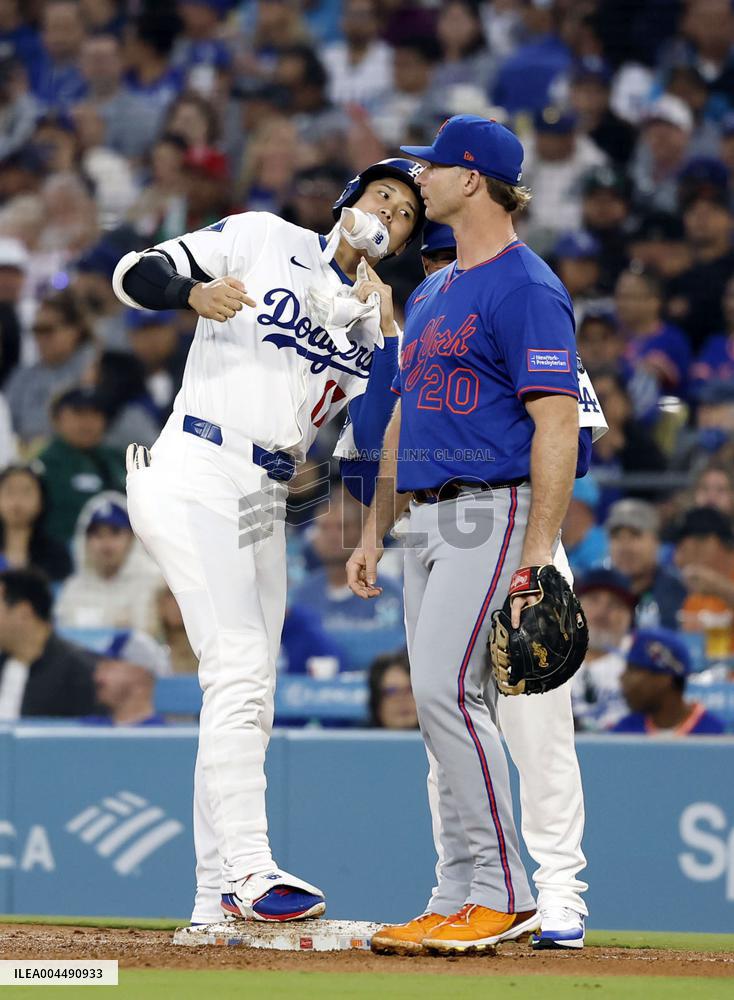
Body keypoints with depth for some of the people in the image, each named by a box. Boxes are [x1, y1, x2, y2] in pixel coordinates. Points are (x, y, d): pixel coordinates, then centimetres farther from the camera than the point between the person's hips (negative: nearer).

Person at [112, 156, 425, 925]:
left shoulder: (373, 325, 16)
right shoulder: (263, 239, 1)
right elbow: (136, 274, -4)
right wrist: (197, 291, -25)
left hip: (265, 501, 8)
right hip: (194, 479, -8)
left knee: (247, 702, 7)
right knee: (240, 667, -19)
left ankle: (217, 901, 11)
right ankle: (247, 870, -24)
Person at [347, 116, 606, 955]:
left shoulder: (526, 288, -11)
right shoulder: (430, 294, 19)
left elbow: (558, 424, -17)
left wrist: (536, 556, -23)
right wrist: (375, 531, 19)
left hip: (497, 511, -9)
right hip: (431, 524, 9)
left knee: (446, 688, -18)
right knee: (445, 703, 7)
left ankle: (507, 893, -13)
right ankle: (459, 902, 11)